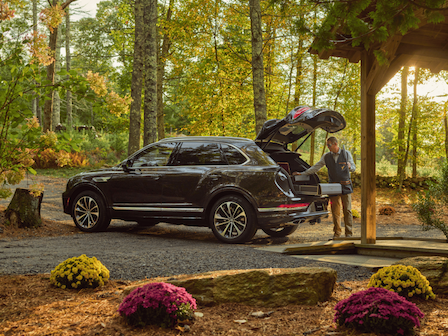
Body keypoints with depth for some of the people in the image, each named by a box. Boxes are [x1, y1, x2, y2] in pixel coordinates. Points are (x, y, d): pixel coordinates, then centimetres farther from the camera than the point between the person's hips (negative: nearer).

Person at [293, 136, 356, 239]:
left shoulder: (346, 153, 4)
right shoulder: (326, 156, 9)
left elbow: (354, 168, 8)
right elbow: (315, 167, 11)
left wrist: (350, 166, -17)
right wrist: (302, 173, 5)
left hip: (346, 185, -2)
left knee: (347, 210, -3)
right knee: (335, 211, 1)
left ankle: (349, 233, 3)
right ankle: (337, 233, 11)